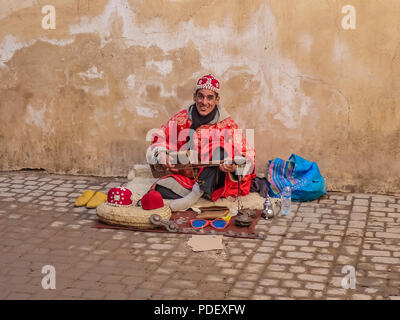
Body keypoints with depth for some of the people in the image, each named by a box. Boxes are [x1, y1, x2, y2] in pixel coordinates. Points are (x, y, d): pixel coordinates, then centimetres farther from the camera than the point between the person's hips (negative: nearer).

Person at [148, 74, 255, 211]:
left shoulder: (226, 124, -4)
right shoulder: (182, 119, 3)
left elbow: (247, 154, -10)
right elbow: (159, 138, 12)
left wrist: (234, 167, -33)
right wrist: (162, 155, -10)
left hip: (215, 181, -2)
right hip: (185, 178, 2)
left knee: (219, 149, -29)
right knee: (160, 188, -24)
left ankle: (196, 193, -34)